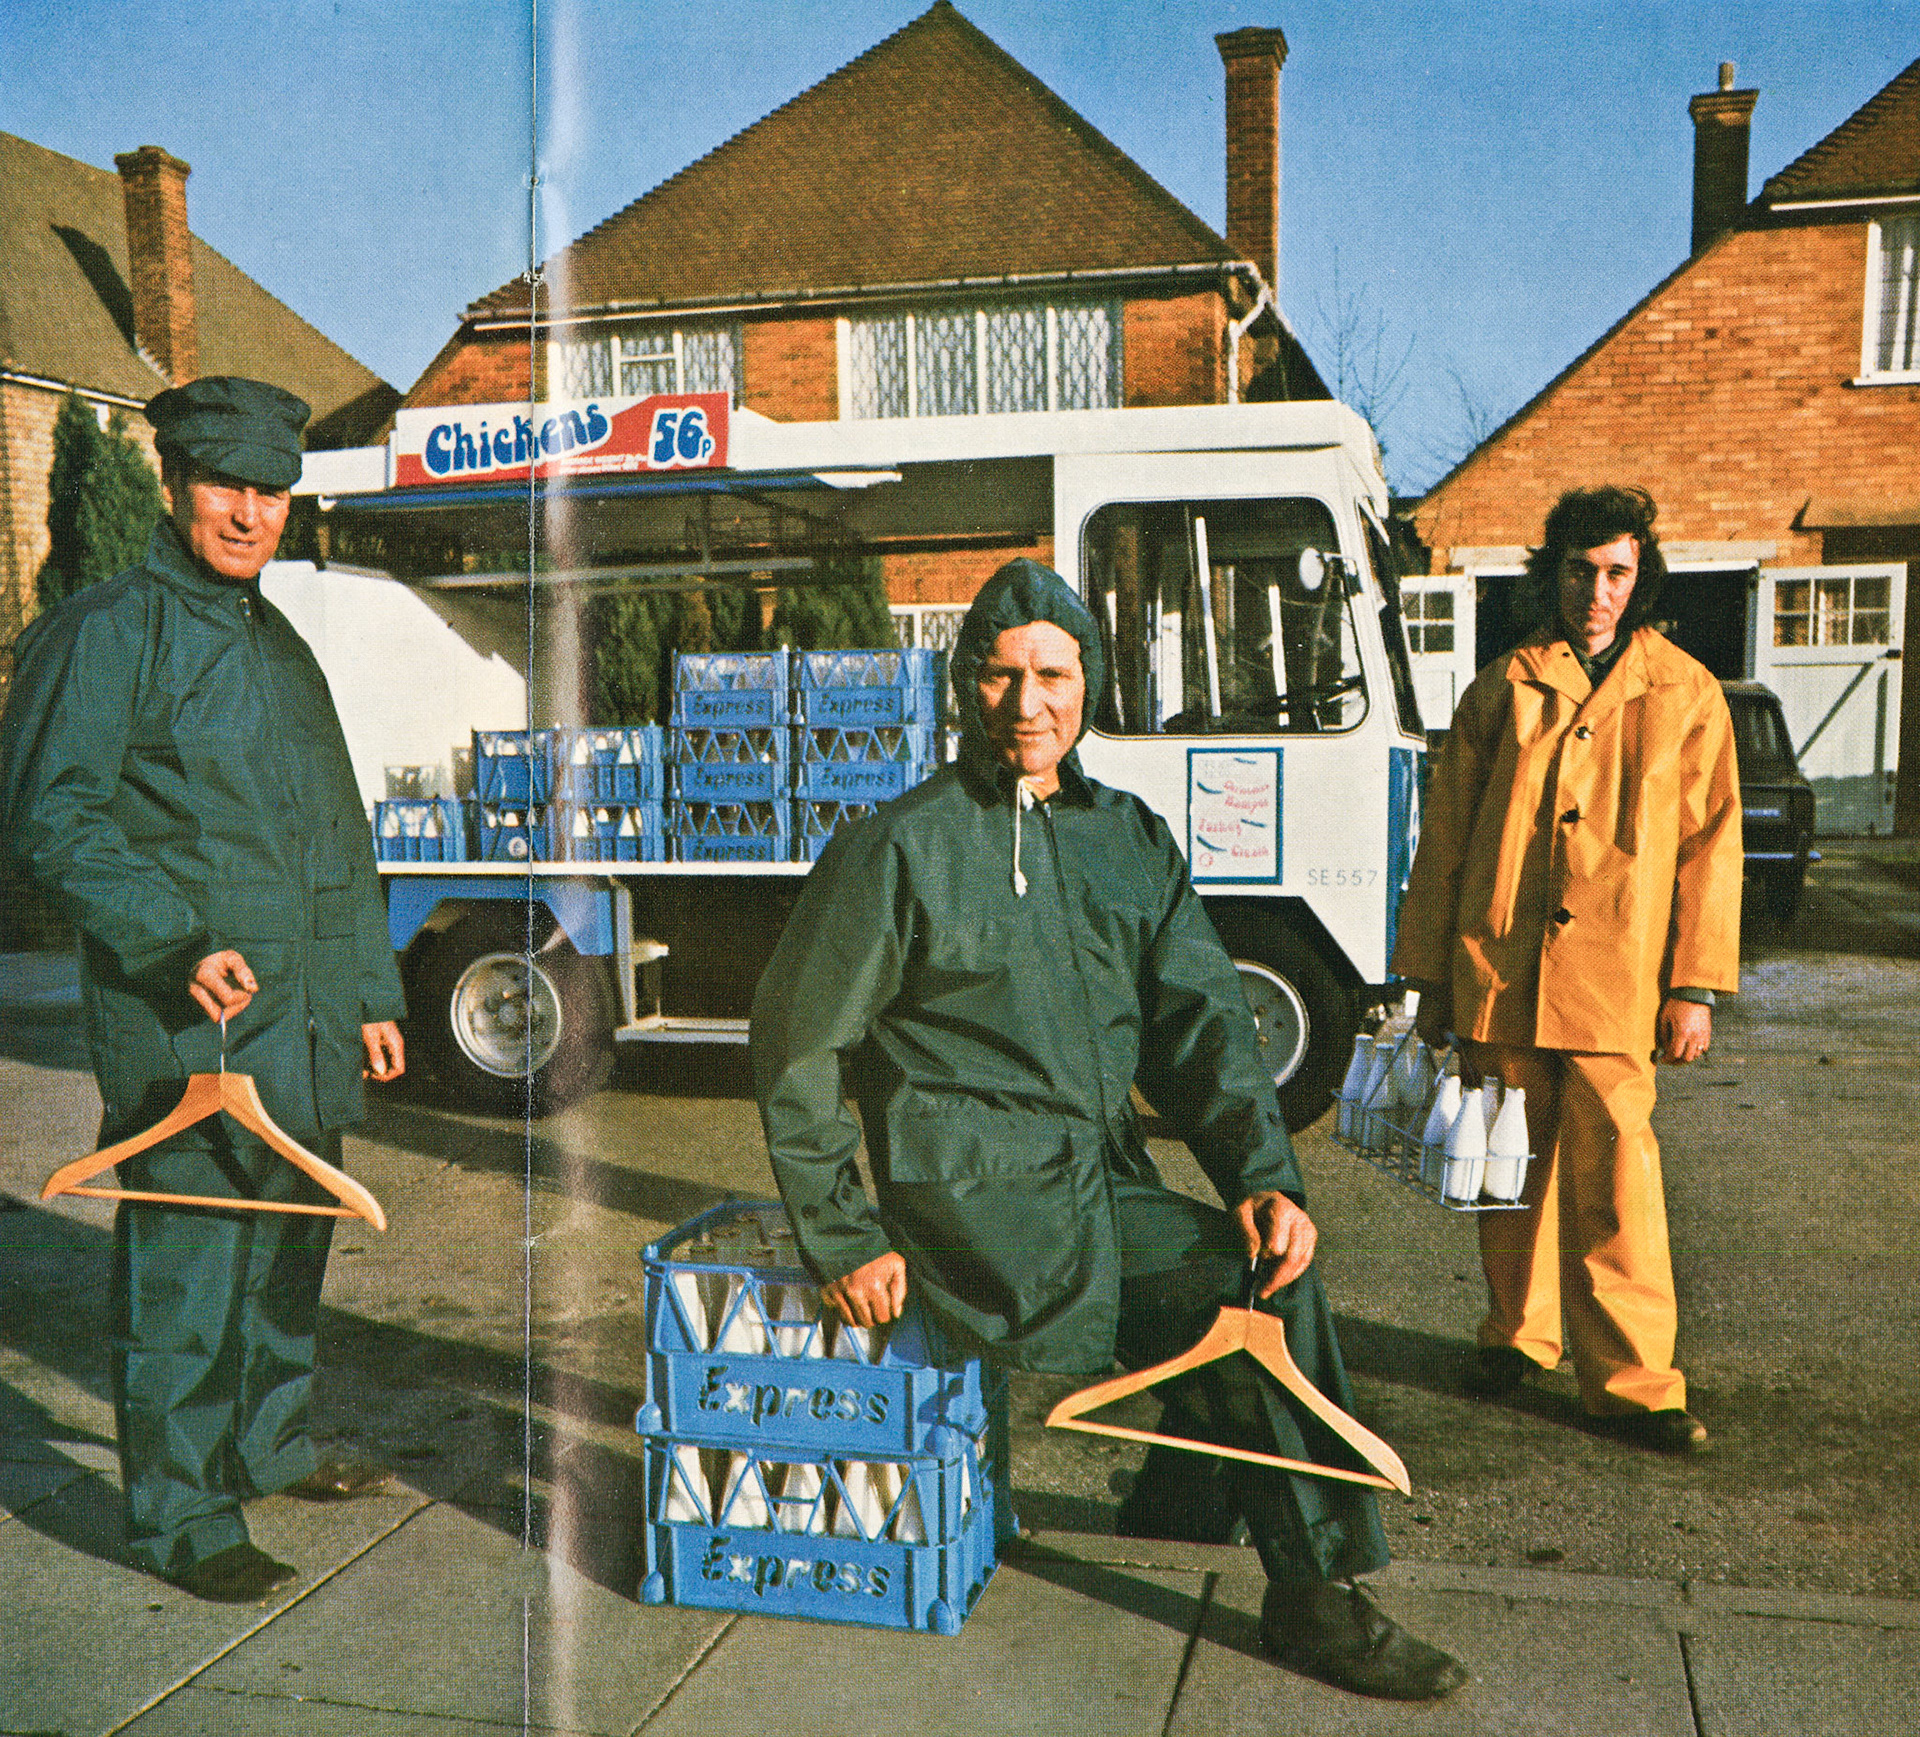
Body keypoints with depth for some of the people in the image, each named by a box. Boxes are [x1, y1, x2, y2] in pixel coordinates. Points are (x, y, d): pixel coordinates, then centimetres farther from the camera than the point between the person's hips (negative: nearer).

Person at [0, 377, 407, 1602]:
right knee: (185, 1269, -1)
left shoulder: (284, 649, 18)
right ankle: (183, 1519, 13)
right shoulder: (107, 633, -6)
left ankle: (272, 1447, 35)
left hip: (305, 1019, 8)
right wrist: (176, 944, -23)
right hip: (185, 1024, -8)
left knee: (290, 1244, 17)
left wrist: (374, 991, 20)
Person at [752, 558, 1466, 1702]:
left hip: (1107, 1183, 6)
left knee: (1278, 1257, -16)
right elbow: (799, 1046, -1)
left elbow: (1201, 1018, 5)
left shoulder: (1132, 839, 13)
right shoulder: (902, 847, -3)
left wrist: (1264, 1175, -11)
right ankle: (1318, 1596, -3)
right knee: (1253, 1291, -20)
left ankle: (1178, 1515, 7)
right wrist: (843, 1240, -5)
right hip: (980, 1198, -6)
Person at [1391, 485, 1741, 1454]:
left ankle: (1633, 1380, 7)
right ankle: (1518, 1334, 30)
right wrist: (1428, 976, 8)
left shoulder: (1685, 696, 6)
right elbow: (1444, 838, 9)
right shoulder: (1501, 691, 8)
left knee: (1614, 1175, -5)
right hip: (1499, 973, 2)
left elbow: (1711, 845, 5)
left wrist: (1697, 984, -1)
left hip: (1614, 980, -2)